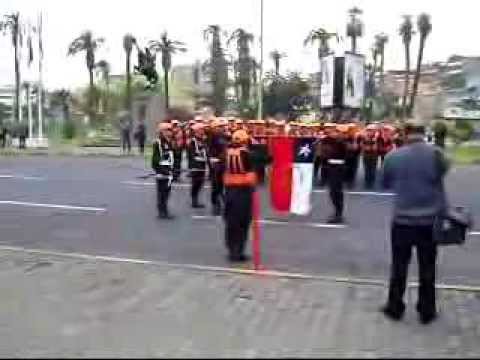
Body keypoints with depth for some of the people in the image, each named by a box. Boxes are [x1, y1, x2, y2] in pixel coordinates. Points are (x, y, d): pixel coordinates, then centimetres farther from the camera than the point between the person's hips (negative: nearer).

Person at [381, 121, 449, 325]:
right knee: (427, 268, 12)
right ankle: (427, 312, 22)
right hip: (430, 220, 0)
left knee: (399, 266, 13)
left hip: (402, 220, 0)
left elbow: (385, 184, 7)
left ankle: (395, 308, 23)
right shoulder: (435, 154, -12)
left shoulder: (393, 156, -9)